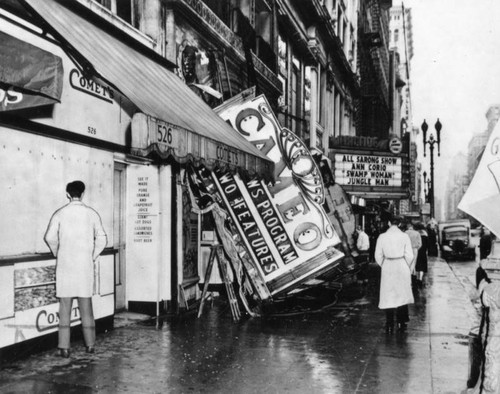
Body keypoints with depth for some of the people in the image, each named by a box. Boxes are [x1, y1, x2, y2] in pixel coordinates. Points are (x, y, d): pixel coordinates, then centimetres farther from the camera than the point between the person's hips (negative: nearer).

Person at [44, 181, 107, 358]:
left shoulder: (59, 214, -1)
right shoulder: (91, 214, 1)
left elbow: (50, 237, -7)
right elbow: (102, 239, -2)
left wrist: (57, 253, 9)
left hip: (65, 263, -1)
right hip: (85, 264, 1)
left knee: (65, 305, 3)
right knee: (86, 303, 10)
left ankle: (64, 347, 4)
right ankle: (90, 344, 16)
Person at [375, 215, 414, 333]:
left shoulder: (382, 237, -3)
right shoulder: (404, 236, -5)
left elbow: (378, 256, -2)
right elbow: (409, 256, -6)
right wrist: (407, 267, 10)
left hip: (387, 269, 0)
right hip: (402, 267, 0)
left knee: (388, 297, 6)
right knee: (402, 295, 12)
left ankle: (389, 326, 5)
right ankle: (401, 323, 16)